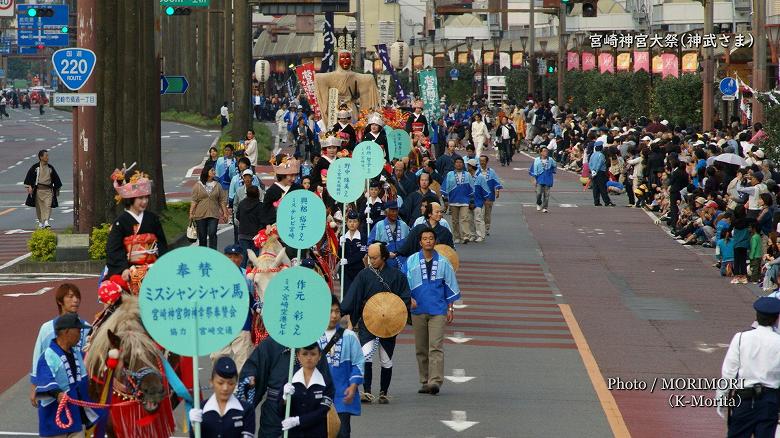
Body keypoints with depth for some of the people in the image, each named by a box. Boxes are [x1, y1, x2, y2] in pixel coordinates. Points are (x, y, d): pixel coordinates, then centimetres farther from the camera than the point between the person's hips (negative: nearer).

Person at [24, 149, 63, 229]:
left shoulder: (50, 168, 9)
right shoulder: (35, 167, 0)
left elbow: (56, 178, 18)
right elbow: (29, 177, 1)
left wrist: (57, 188, 20)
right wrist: (29, 187, -8)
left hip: (48, 190, 1)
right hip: (38, 189, -1)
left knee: (48, 206, -14)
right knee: (39, 207, 5)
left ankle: (46, 221, -20)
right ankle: (40, 222, 20)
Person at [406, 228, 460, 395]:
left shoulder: (443, 262, 6)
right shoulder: (412, 261, 5)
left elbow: (450, 286, 11)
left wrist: (450, 309, 9)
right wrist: (409, 298, -12)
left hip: (438, 310, -2)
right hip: (418, 310, 2)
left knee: (436, 347, -13)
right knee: (421, 349, 6)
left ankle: (435, 381, -20)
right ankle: (425, 381, 15)